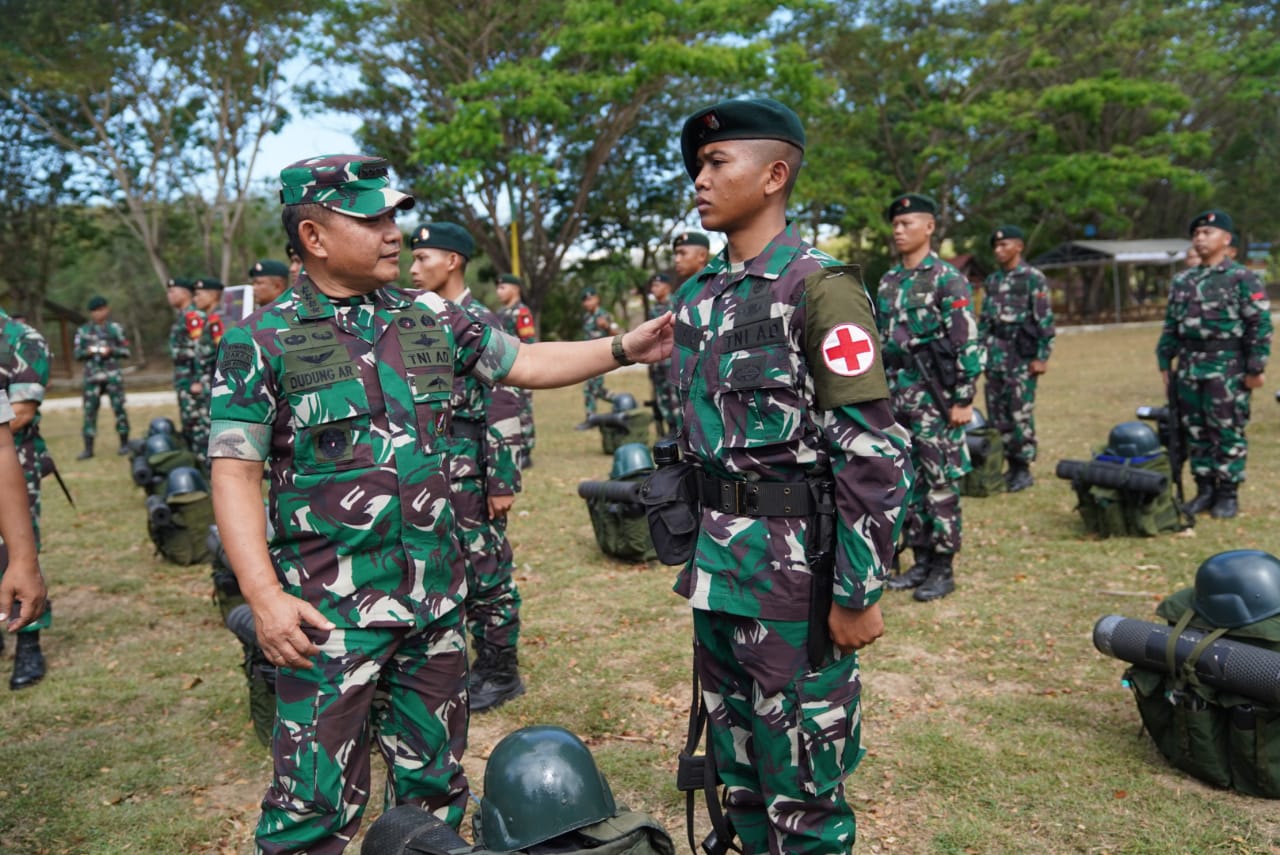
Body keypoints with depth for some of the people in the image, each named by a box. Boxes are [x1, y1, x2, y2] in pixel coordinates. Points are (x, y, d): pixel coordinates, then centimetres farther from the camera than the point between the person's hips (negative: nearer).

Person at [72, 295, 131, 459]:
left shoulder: (115, 328, 4)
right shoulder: (83, 331, 8)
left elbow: (126, 351, 4)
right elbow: (77, 353, 9)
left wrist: (111, 350, -13)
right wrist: (88, 351, -11)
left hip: (112, 375, -2)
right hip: (92, 376, 2)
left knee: (118, 408, -1)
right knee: (89, 411, 1)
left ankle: (124, 444, 9)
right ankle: (88, 448, 5)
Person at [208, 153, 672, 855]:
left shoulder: (431, 318, 6)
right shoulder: (262, 340, -6)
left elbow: (527, 364, 15)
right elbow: (234, 475, -9)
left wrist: (625, 348, 7)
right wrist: (265, 597, -17)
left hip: (436, 602, 5)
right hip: (331, 612, -4)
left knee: (436, 789, 18)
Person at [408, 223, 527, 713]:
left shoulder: (481, 325, -12)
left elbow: (504, 410, -16)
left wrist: (503, 482, -18)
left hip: (471, 474, -8)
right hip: (433, 473, 8)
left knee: (488, 574, 2)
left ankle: (502, 673, 17)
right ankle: (481, 664, 30)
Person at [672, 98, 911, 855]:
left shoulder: (819, 288, -13)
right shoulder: (698, 296, 9)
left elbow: (873, 452, -16)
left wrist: (858, 592, -16)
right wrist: (694, 549, 16)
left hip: (794, 565, -7)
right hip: (717, 563, 7)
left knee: (800, 780, 8)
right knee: (736, 759, 21)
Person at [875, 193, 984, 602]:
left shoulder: (947, 280, -7)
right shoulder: (888, 281, 12)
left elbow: (967, 344, -11)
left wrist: (963, 400, -15)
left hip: (934, 396, -7)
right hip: (895, 396, 7)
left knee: (941, 482, 0)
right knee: (907, 481, 10)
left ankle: (943, 568, 9)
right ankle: (920, 560, 21)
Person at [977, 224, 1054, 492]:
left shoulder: (1034, 278, -4)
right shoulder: (991, 281, 14)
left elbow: (1045, 320, -8)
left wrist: (1042, 357, -12)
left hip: (1022, 355, -6)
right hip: (995, 356, 6)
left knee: (1021, 414, -5)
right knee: (997, 414, 7)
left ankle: (1023, 469, 4)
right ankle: (1010, 465, 18)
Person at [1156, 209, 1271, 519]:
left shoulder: (1242, 278, -4)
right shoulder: (1182, 281, 12)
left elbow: (1260, 325, -7)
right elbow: (1171, 326, 16)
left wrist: (1256, 368, -12)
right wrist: (1164, 363, 11)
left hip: (1226, 368, -5)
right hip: (1189, 367, 5)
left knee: (1228, 433, 0)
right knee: (1194, 432, 8)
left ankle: (1228, 494, 10)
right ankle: (1204, 490, 19)